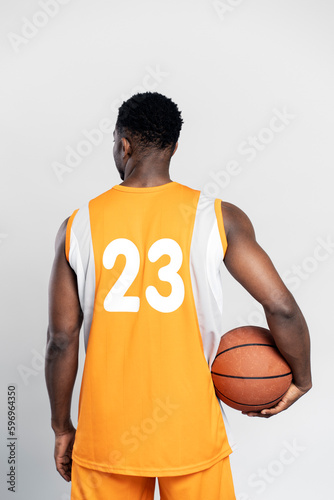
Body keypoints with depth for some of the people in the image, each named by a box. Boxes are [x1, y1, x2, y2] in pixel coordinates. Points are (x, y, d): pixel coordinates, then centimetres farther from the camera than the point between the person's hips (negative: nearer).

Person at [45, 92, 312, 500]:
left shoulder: (78, 226, -5)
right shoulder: (218, 217, -9)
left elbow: (62, 339, -3)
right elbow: (282, 308, -12)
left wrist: (62, 428, 10)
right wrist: (301, 378, 7)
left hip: (107, 432, 2)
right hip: (191, 430, -1)